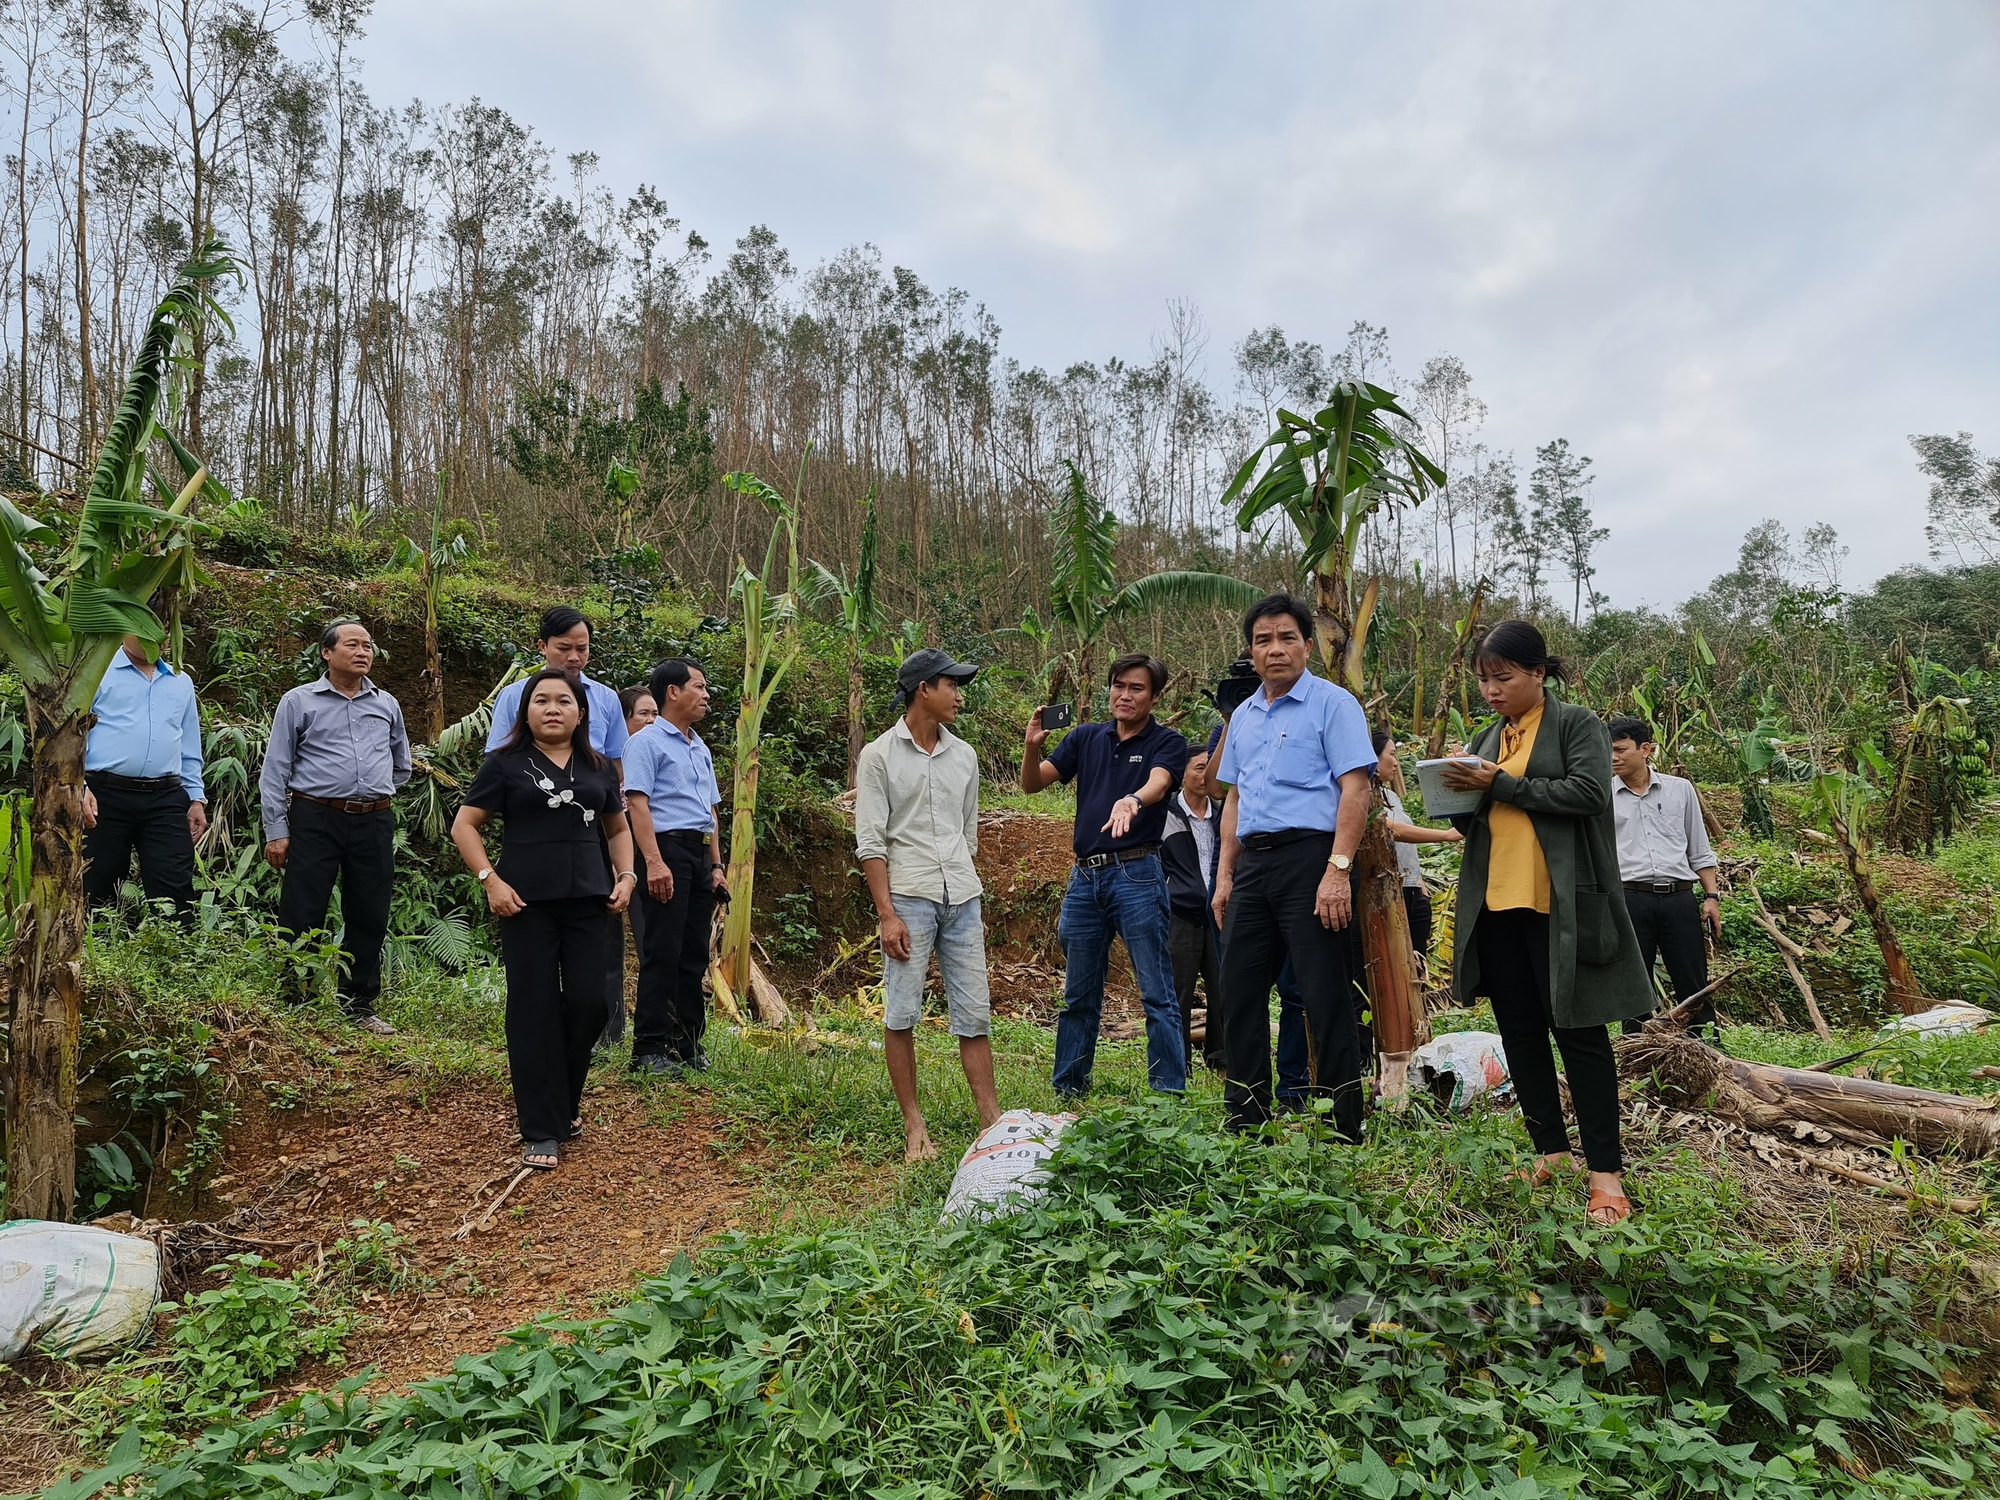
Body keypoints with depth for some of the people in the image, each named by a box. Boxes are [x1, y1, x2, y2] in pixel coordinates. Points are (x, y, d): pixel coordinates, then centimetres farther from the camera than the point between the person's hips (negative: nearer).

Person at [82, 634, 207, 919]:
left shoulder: (182, 682, 17)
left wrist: (197, 798, 13)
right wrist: (78, 786, -13)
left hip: (166, 801, 3)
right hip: (106, 797, -3)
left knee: (175, 894, -3)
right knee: (96, 894, 6)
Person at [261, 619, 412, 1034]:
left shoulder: (387, 705, 13)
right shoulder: (299, 702, 3)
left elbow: (401, 766, 28)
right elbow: (275, 770, 1)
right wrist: (276, 832, -5)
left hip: (374, 824, 4)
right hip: (314, 820, -3)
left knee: (369, 919, 8)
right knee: (301, 918, -3)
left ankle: (360, 1006, 18)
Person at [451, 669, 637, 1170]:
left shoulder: (598, 768, 13)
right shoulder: (506, 763, 2)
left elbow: (618, 828, 23)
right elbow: (464, 825, 2)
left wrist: (625, 876, 8)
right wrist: (490, 880, -9)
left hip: (588, 902, 3)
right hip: (527, 904, -3)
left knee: (588, 1004, 0)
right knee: (535, 1009, -2)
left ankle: (564, 1105, 23)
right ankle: (541, 1130, 5)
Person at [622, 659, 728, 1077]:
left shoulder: (701, 749, 22)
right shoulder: (647, 741, -4)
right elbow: (637, 802, -13)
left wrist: (716, 864, 18)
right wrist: (654, 862, -22)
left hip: (700, 854, 8)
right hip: (667, 849, -8)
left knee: (694, 956, 9)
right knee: (662, 954, -8)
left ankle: (688, 1045, 17)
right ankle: (649, 1050, -3)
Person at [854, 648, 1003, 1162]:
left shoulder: (963, 756, 13)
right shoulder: (880, 755, -1)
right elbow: (870, 842, -5)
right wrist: (887, 914, -12)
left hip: (961, 900, 4)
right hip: (909, 899, -4)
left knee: (975, 1014, 5)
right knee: (902, 1015, 0)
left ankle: (991, 1119, 11)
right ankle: (914, 1125, 11)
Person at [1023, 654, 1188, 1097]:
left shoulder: (1166, 742, 0)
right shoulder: (1086, 737, 13)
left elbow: (1157, 785, -21)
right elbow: (1032, 784, 8)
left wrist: (1131, 801, -44)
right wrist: (1032, 745, -13)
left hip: (1136, 873, -5)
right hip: (1084, 876, 5)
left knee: (1157, 995, -4)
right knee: (1078, 996, 14)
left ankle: (1169, 1094, 1)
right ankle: (1068, 1090, 25)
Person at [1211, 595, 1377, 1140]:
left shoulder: (1332, 703, -2)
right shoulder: (1243, 716, 18)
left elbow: (1354, 790, -11)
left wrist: (1338, 870, -20)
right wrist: (1225, 876, 16)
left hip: (1309, 855, -7)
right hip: (1253, 863, 7)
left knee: (1327, 1002, -3)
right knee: (1238, 993, 10)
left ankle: (1342, 1132, 8)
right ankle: (1245, 1123, 22)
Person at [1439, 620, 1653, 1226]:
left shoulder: (1577, 724, 0)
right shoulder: (1486, 740, 17)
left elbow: (1588, 792, -15)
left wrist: (1502, 785, -15)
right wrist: (1459, 797, -3)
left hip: (1560, 902, -6)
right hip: (1495, 901, 7)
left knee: (1578, 1029, -3)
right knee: (1519, 1030, 9)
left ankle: (1605, 1170, 2)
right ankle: (1551, 1152, 19)